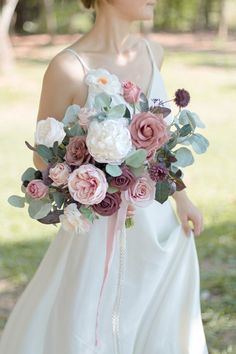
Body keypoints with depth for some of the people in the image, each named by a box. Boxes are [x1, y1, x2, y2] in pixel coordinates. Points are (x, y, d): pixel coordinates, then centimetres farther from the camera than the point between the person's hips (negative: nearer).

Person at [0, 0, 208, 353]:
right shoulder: (68, 67, -18)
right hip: (101, 232, -6)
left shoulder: (152, 52, 1)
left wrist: (181, 197, 13)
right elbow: (44, 160, -9)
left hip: (158, 229, 6)